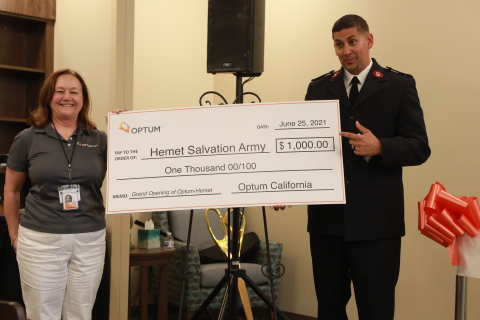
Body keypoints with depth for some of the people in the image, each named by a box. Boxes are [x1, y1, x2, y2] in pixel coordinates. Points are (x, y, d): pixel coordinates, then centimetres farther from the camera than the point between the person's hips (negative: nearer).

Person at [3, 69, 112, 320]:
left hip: (90, 239, 2)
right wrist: (14, 233, 10)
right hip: (40, 239, -1)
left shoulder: (99, 139, 3)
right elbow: (11, 190, 9)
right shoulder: (28, 139, 0)